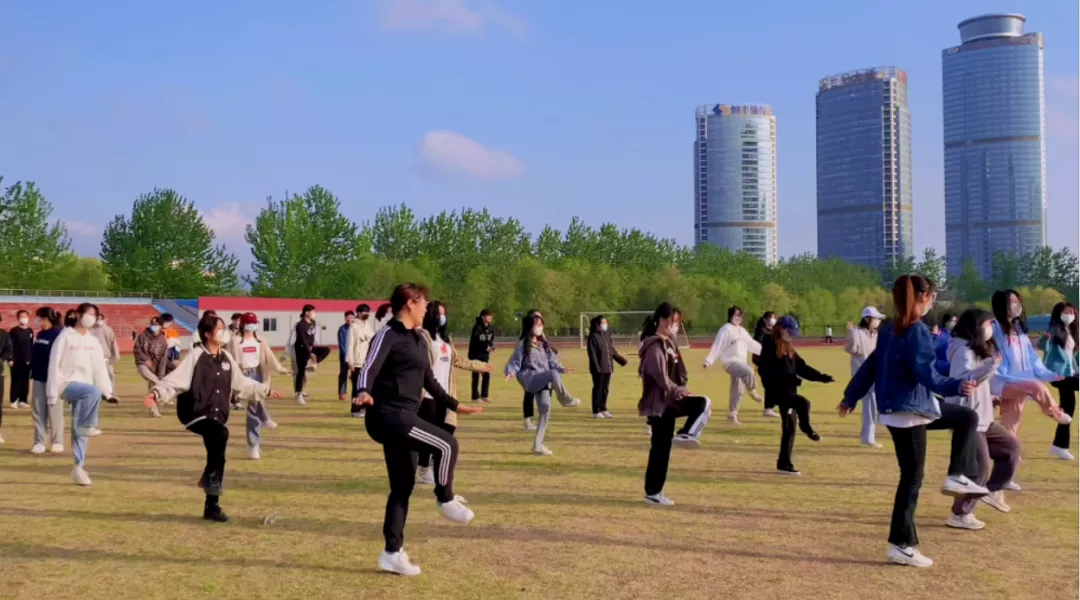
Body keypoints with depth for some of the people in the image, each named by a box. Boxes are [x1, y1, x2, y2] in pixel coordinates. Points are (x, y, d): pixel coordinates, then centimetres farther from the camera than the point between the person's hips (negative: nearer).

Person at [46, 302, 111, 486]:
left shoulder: (93, 341, 12)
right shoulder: (65, 337, -5)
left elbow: (100, 367, 13)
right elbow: (54, 365, -8)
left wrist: (107, 390, 5)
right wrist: (52, 393, -11)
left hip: (84, 387, 5)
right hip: (67, 384, -5)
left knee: (79, 431, 5)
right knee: (93, 392, -35)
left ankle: (79, 468, 9)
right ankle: (87, 426, -18)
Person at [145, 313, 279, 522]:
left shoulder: (227, 359, 11)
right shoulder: (195, 356, -10)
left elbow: (242, 384, 25)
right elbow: (176, 380, -19)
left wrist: (265, 391, 32)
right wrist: (157, 393, -36)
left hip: (217, 416, 7)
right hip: (196, 414, -7)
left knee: (217, 455, 5)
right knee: (220, 434, -35)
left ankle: (212, 506, 17)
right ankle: (209, 478, -15)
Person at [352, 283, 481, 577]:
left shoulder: (417, 340, 18)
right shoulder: (388, 335, -9)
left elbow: (428, 380, 28)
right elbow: (370, 368, -21)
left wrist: (454, 405, 34)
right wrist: (363, 392, -42)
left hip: (403, 418, 10)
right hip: (388, 415, -10)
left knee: (403, 486, 11)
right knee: (446, 444, -17)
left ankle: (393, 553, 18)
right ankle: (446, 499, 7)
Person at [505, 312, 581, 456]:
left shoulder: (543, 344, 16)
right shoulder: (523, 344, -4)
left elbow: (552, 360, 18)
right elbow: (514, 362, -6)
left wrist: (562, 369, 2)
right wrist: (511, 372, -26)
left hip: (542, 382, 7)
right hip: (530, 379, -7)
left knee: (545, 411, 0)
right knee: (554, 374, -33)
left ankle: (538, 445, 9)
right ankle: (565, 399, -11)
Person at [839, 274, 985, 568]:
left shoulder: (889, 329, 10)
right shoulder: (917, 331, -17)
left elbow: (870, 365, 16)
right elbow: (925, 373, -26)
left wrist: (851, 397, 22)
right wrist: (955, 386, -39)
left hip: (895, 408, 9)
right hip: (909, 410, -9)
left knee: (968, 417, 19)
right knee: (912, 477, -2)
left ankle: (958, 477, 13)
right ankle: (902, 545, 3)